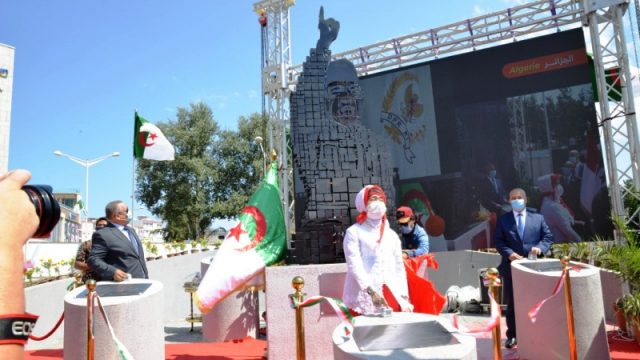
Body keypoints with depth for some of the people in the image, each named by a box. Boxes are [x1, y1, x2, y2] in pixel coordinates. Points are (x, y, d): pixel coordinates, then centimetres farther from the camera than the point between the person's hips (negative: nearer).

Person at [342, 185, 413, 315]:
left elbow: (399, 268, 17)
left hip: (392, 298, 4)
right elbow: (354, 264, -7)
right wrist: (370, 290, -19)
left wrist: (404, 296, 7)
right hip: (363, 297, -4)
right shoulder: (354, 232, 4)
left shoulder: (392, 235, 19)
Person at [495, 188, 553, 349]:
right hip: (511, 266, -1)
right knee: (512, 303, 6)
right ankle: (512, 335, 15)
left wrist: (540, 248, -15)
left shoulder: (538, 218, 9)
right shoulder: (503, 219, 6)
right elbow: (498, 241, 0)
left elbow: (548, 237, 5)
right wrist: (510, 253, -17)